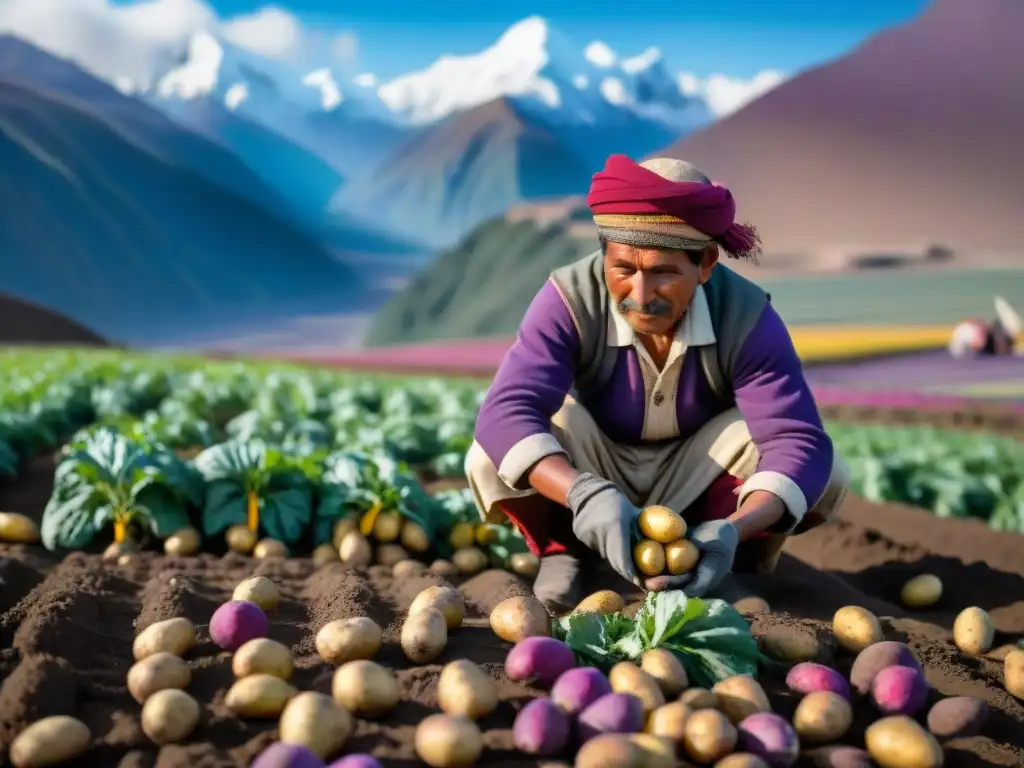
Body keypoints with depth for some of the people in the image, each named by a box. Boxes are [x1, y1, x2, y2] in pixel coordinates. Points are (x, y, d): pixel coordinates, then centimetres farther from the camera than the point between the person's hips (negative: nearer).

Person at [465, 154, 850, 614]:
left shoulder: (745, 316, -25)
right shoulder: (570, 300, -29)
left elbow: (800, 442, -32)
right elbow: (505, 413, -39)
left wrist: (733, 530, -51)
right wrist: (585, 494, -57)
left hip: (692, 482, 1)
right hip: (595, 471, -1)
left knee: (825, 474, -25)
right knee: (492, 460, -33)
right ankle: (562, 551, -3)